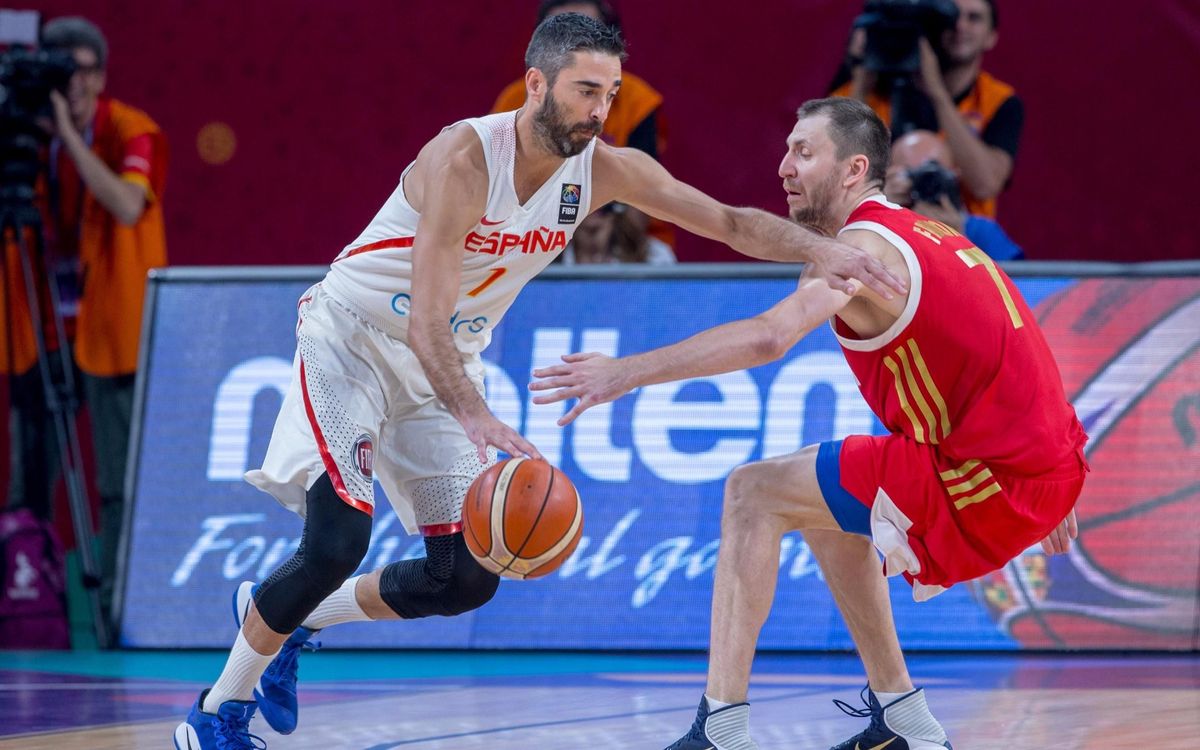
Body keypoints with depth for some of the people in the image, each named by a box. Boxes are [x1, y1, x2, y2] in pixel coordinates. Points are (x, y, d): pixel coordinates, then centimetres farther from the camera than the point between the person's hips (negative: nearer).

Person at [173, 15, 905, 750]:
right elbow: (425, 318, -36)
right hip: (352, 341, -6)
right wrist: (474, 416, -53)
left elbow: (731, 223, -7)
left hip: (447, 366, 6)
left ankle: (286, 618, 22)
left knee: (469, 578, -1)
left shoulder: (604, 170, -11)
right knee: (336, 542, -22)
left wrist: (824, 250, -26)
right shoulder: (465, 158, -30)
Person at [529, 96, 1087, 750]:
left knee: (753, 495, -5)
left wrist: (628, 372, -29)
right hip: (1044, 464, 9)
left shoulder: (863, 248, -11)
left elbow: (769, 336, -28)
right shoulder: (927, 236, 19)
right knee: (823, 506, 27)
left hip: (989, 478, -9)